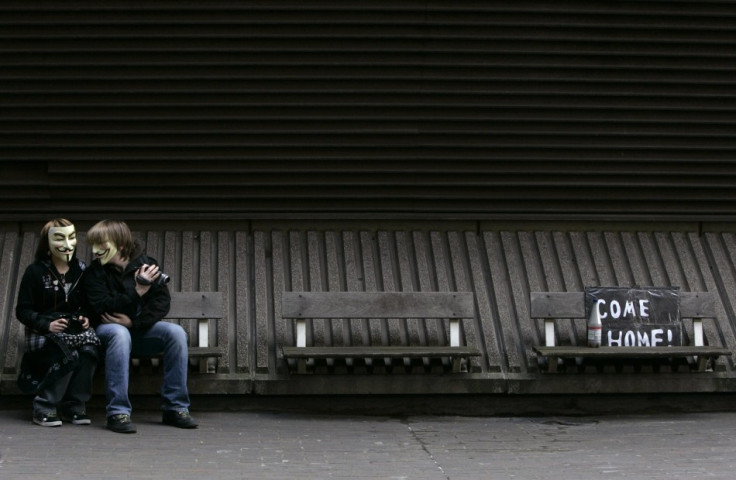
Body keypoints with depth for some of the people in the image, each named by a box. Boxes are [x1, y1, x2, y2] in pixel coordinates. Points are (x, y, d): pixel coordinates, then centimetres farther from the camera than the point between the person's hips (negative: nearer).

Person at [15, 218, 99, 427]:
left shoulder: (81, 269, 8)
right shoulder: (35, 271, -4)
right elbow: (23, 311, -6)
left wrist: (86, 318, -6)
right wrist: (47, 324, -21)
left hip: (75, 329, 4)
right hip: (42, 332, -4)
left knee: (89, 350, -31)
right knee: (68, 355, -34)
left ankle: (74, 406, -16)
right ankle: (43, 408, -19)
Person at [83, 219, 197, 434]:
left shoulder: (146, 264, -2)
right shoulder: (95, 273, -8)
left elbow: (162, 302, -7)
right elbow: (102, 309, -19)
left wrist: (133, 322, -21)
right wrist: (137, 291, -26)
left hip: (141, 328, 3)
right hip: (107, 328, -3)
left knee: (176, 333, -24)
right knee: (119, 334, -38)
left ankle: (175, 408, -18)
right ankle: (118, 412, -38)